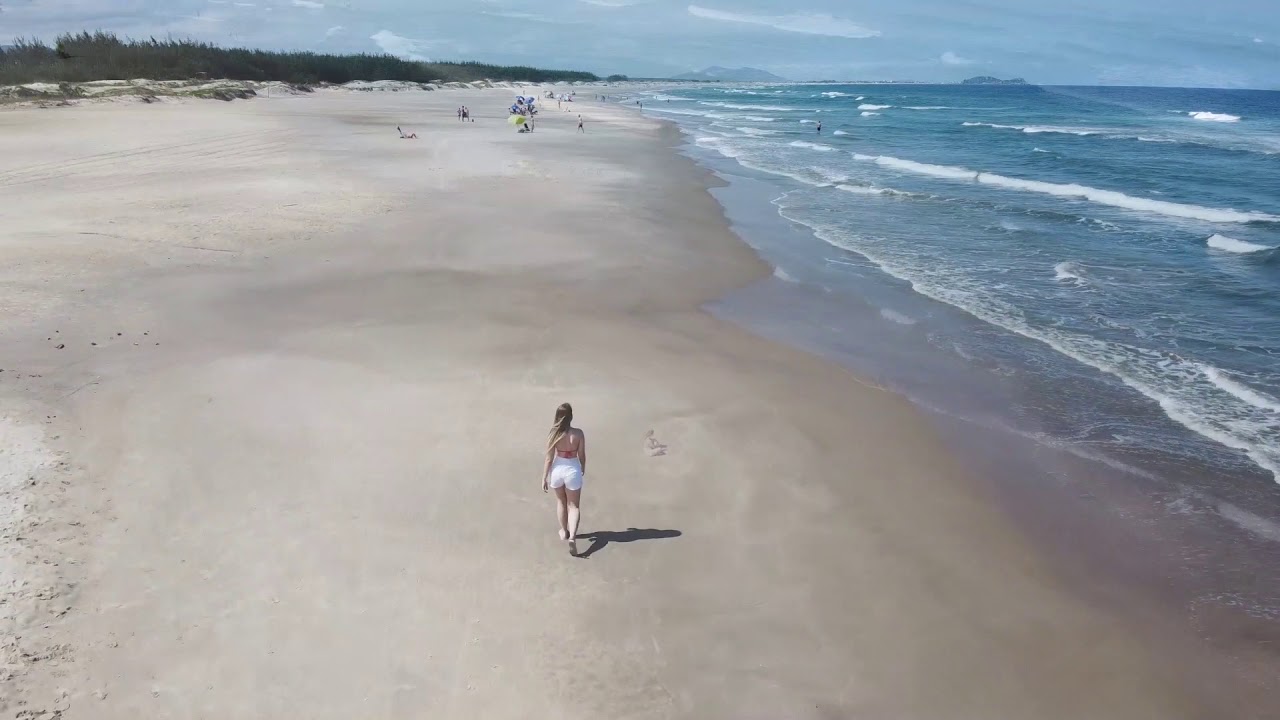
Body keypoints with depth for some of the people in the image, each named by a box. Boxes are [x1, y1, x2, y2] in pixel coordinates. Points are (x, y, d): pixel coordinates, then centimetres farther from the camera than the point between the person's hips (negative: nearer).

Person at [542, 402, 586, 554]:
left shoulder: (554, 434, -13)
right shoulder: (578, 434, -13)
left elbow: (549, 458, -10)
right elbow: (582, 456, -3)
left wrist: (544, 478, -2)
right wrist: (583, 469, 17)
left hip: (557, 470, 1)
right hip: (573, 470, -1)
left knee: (561, 502, 25)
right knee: (574, 505, 10)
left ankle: (564, 531, 41)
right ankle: (572, 536, -10)